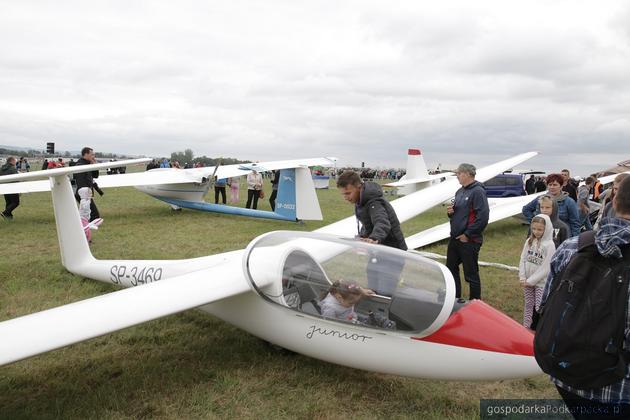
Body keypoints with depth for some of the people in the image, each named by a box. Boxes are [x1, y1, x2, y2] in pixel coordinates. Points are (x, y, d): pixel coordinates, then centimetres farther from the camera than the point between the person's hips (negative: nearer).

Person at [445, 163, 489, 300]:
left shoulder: (477, 191, -14)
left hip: (469, 241, -9)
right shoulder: (460, 191, 13)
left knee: (471, 274, 1)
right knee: (451, 269, 17)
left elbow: (483, 217, -22)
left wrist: (467, 235, -19)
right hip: (455, 238, 9)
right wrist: (450, 212, 0)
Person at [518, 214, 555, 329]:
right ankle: (526, 326, 28)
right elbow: (522, 260, 2)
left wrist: (531, 280, -15)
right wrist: (522, 277, -7)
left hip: (541, 283, -5)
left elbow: (546, 267, -15)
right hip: (527, 281, 5)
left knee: (539, 307, 0)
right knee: (528, 304, 16)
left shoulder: (549, 245, -14)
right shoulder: (529, 241, 1)